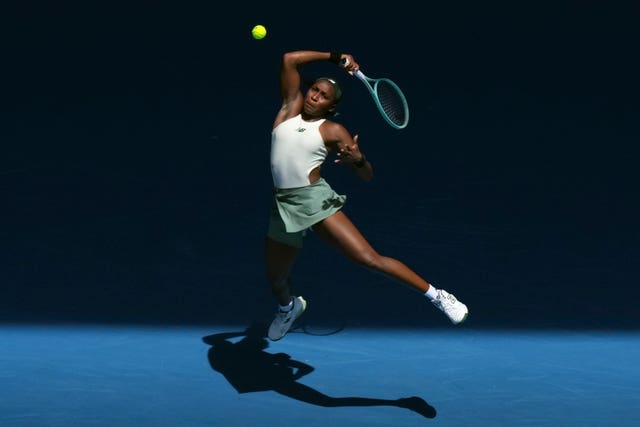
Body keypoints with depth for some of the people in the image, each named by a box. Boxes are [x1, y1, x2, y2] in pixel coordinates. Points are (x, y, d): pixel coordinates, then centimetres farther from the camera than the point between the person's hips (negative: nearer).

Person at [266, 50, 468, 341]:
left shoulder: (333, 131, 1)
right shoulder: (290, 108, 11)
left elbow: (366, 176, 2)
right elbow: (289, 60, 9)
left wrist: (358, 159, -21)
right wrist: (334, 57, 9)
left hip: (316, 199, -4)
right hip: (283, 206, 4)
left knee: (369, 258, -17)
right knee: (276, 279, 15)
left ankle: (436, 295, -10)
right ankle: (289, 307, 53)